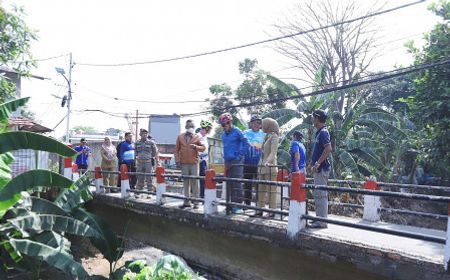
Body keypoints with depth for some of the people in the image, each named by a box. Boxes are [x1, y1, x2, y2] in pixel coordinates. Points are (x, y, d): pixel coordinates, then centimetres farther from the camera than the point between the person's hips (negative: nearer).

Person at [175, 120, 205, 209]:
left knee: (195, 182, -1)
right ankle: (187, 201, 13)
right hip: (184, 163, 2)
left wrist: (195, 146, -18)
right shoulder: (180, 137, 9)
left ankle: (196, 202, 4)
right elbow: (176, 149, 9)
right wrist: (177, 160, 0)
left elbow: (203, 148, 1)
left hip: (194, 163, -2)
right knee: (185, 182, 6)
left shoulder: (197, 137, 5)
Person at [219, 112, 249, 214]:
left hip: (236, 161, -7)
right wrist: (225, 156, 15)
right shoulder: (224, 134, 14)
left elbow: (246, 144, -12)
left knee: (237, 184, -8)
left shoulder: (237, 132, -7)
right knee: (229, 184, 10)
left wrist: (240, 155, -11)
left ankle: (238, 205, -2)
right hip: (227, 161, 7)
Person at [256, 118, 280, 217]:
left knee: (271, 190, -5)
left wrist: (267, 161, -33)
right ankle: (260, 210, 14)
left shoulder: (274, 137, -7)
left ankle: (272, 211, -1)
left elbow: (273, 152, -19)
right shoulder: (266, 137, 17)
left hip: (270, 167, -9)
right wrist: (260, 163, 23)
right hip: (262, 167, 9)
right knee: (261, 190, 9)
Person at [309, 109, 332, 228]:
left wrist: (318, 163, -25)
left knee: (321, 194, -7)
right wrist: (312, 162, 21)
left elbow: (328, 149, -27)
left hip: (321, 168, -10)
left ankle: (322, 221, -1)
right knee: (317, 194, 15)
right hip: (318, 169, 10)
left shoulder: (323, 132, -14)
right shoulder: (319, 132, 16)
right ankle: (319, 218, 24)